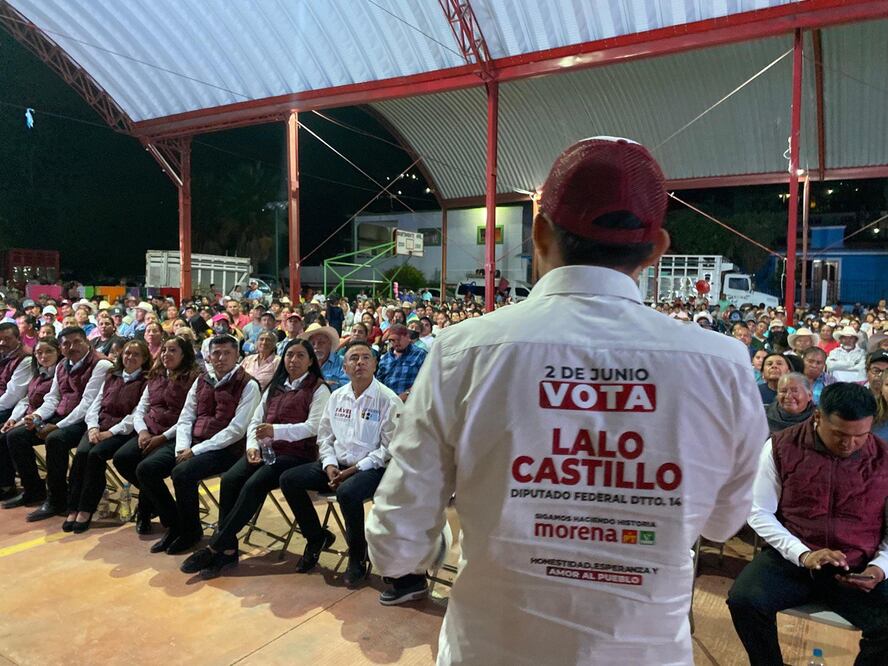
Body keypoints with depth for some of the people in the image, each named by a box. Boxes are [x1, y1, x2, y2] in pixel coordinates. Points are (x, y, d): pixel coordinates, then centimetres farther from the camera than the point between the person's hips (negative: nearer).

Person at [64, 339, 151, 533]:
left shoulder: (146, 381, 1)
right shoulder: (111, 377, 21)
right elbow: (95, 405, 15)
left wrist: (111, 432, -17)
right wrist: (93, 427, -4)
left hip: (123, 431, -5)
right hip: (99, 426, 5)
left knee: (96, 454, -28)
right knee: (81, 453, -23)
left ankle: (86, 510, -19)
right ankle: (73, 509, -19)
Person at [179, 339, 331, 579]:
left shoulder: (318, 389, 0)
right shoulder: (275, 387, 21)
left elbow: (313, 426, -13)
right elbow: (256, 420, 15)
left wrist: (275, 430, -24)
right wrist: (253, 446, -5)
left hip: (296, 454, -6)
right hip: (266, 450, 6)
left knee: (254, 485, -27)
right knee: (230, 479, -20)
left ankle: (215, 548, -17)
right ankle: (228, 549, -15)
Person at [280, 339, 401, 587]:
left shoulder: (388, 400, -10)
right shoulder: (337, 396, 8)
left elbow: (390, 448, -13)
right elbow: (325, 436, 14)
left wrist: (355, 469, -17)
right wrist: (330, 464, -5)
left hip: (371, 468, -6)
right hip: (337, 464, 6)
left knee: (347, 492, -36)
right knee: (288, 479, -7)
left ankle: (358, 556, -9)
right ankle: (316, 537, 12)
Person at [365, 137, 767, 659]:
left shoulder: (461, 353, -21)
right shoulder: (725, 367, -16)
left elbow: (397, 548, -12)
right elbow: (721, 524, 3)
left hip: (493, 648, 0)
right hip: (648, 649, 1)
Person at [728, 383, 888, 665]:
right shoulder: (781, 447, -5)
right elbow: (759, 512, -2)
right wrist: (802, 554, -16)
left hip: (858, 570, 1)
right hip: (789, 558, -1)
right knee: (744, 600, -27)